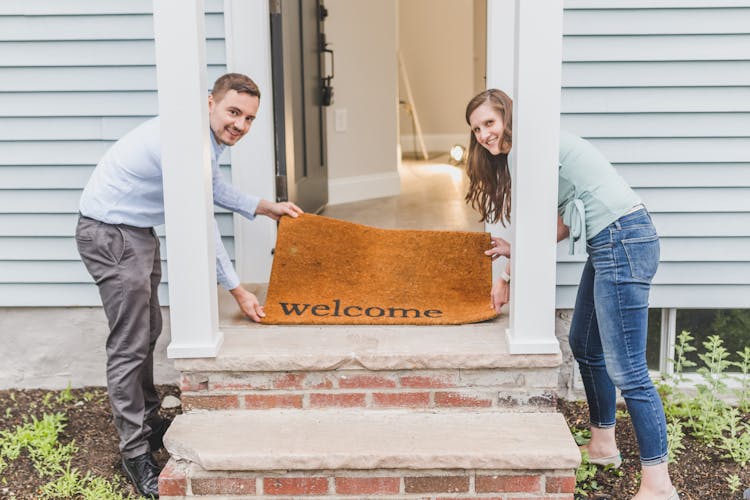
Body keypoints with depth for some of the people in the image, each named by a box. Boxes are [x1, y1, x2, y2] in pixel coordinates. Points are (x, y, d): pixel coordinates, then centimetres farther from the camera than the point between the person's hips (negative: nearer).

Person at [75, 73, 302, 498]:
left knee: (149, 332, 18)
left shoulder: (210, 139, 1)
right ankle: (136, 452, 3)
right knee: (130, 346, -7)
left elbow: (213, 187, 20)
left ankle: (148, 423, 34)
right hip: (111, 235, -10)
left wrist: (265, 207, 12)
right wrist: (237, 290, -16)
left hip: (140, 231, 10)